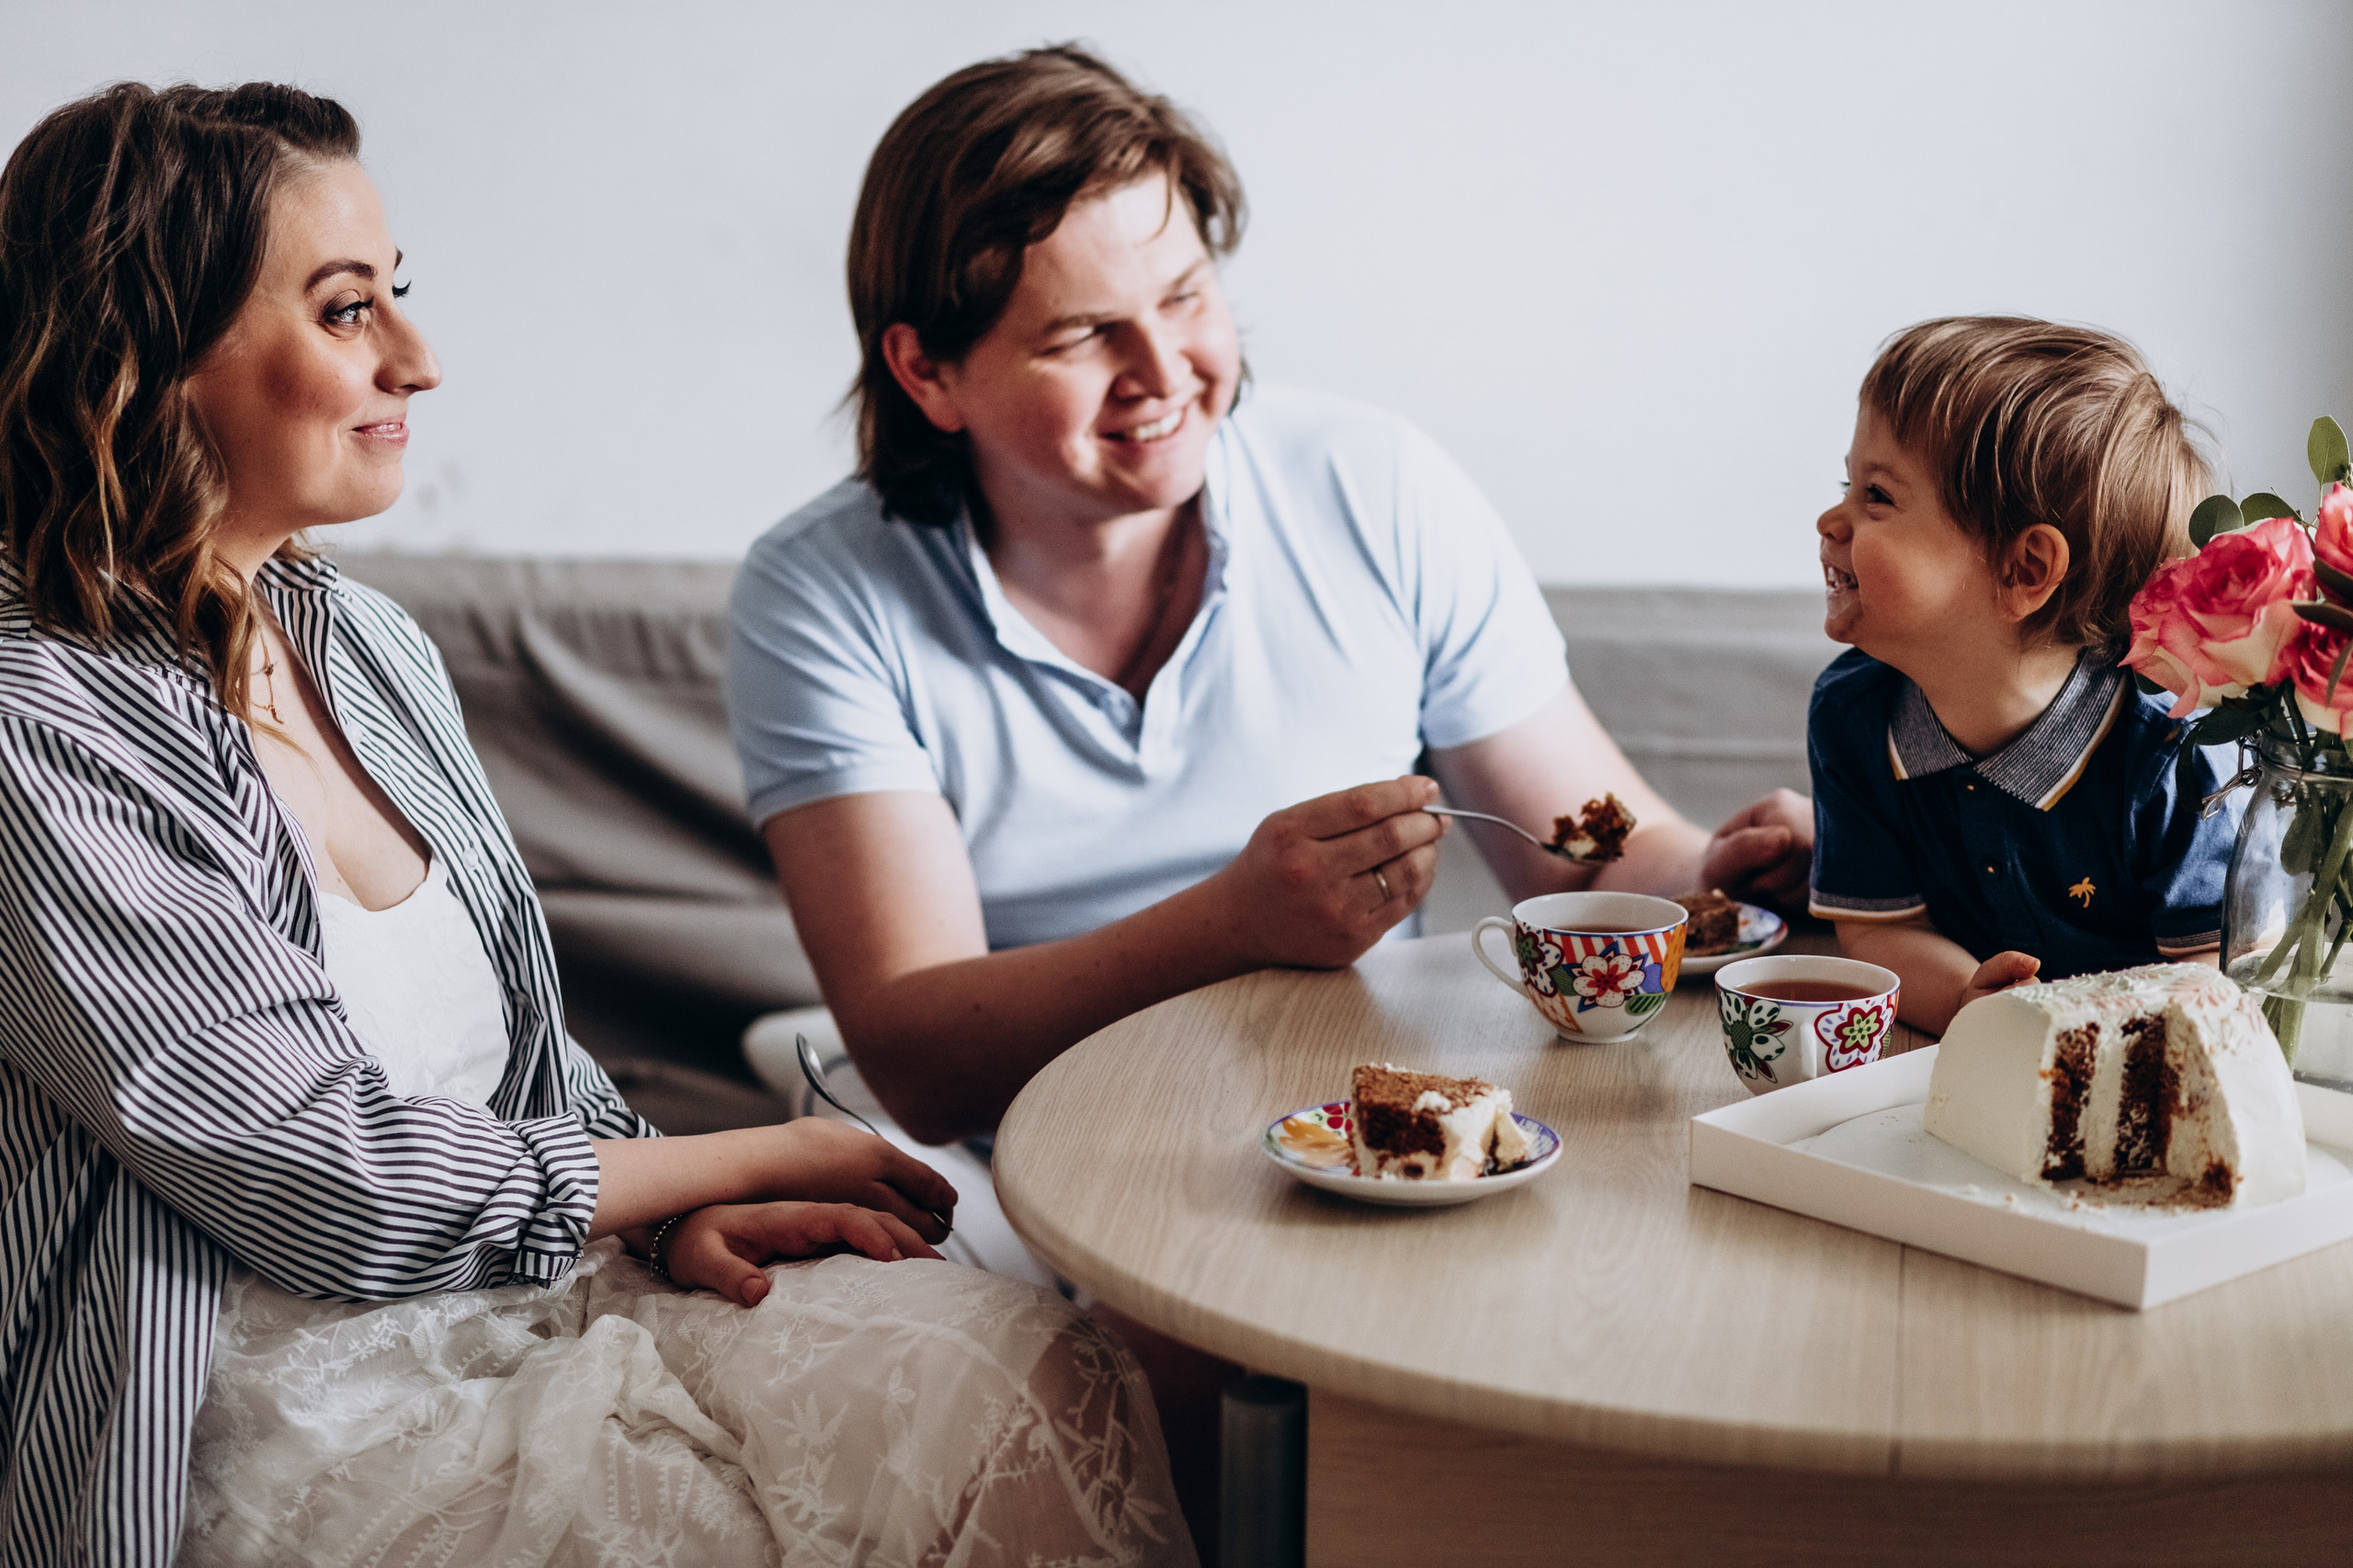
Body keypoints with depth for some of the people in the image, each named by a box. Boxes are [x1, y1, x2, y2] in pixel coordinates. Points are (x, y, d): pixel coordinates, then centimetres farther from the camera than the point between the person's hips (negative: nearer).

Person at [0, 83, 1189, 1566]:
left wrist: (677, 1208, -5)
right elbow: (345, 1194, -17)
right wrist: (761, 1156, -6)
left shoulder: (366, 640, 10)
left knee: (1042, 1370, -16)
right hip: (279, 1421, -7)